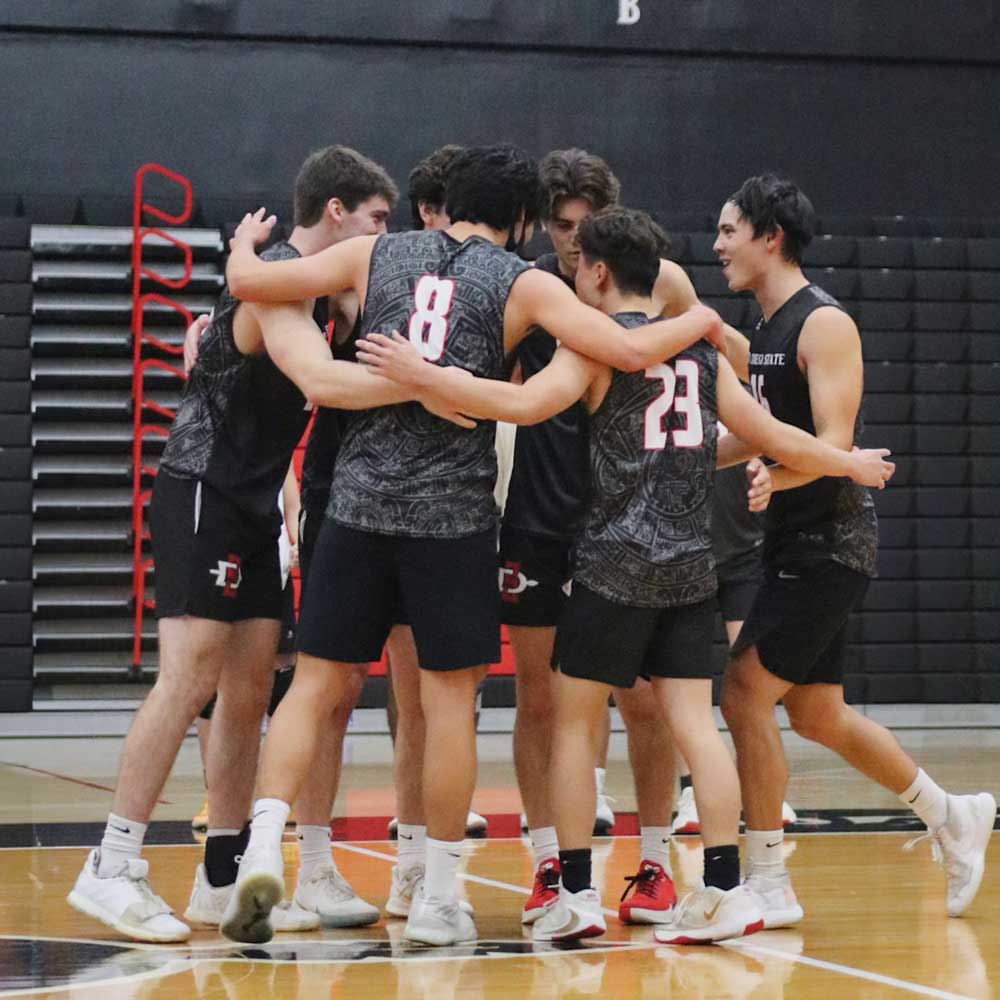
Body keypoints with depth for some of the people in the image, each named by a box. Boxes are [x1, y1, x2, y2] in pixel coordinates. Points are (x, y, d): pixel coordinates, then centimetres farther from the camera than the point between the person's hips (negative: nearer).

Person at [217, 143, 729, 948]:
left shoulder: (376, 255, 9)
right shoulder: (522, 283, 1)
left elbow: (249, 282, 5)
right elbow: (632, 351, -7)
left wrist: (245, 242, 28)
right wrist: (700, 322, 13)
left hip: (360, 501, 3)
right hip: (453, 513, -2)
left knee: (314, 687, 8)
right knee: (451, 701, 6)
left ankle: (264, 850, -9)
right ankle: (438, 898, 10)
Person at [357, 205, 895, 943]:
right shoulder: (700, 349, 13)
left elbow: (525, 403, -22)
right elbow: (774, 439, 18)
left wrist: (421, 376, -19)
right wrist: (851, 464, 34)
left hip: (616, 566, -5)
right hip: (691, 567, 5)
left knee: (575, 720, 5)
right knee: (694, 719, 5)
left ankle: (577, 895, 3)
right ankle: (727, 890, -1)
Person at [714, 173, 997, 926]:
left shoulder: (823, 325, -13)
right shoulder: (764, 336, 14)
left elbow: (832, 446, -22)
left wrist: (762, 477, -36)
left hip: (830, 544, -9)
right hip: (797, 546, 9)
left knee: (745, 692, -12)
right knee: (817, 715, 14)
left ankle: (769, 885, -5)